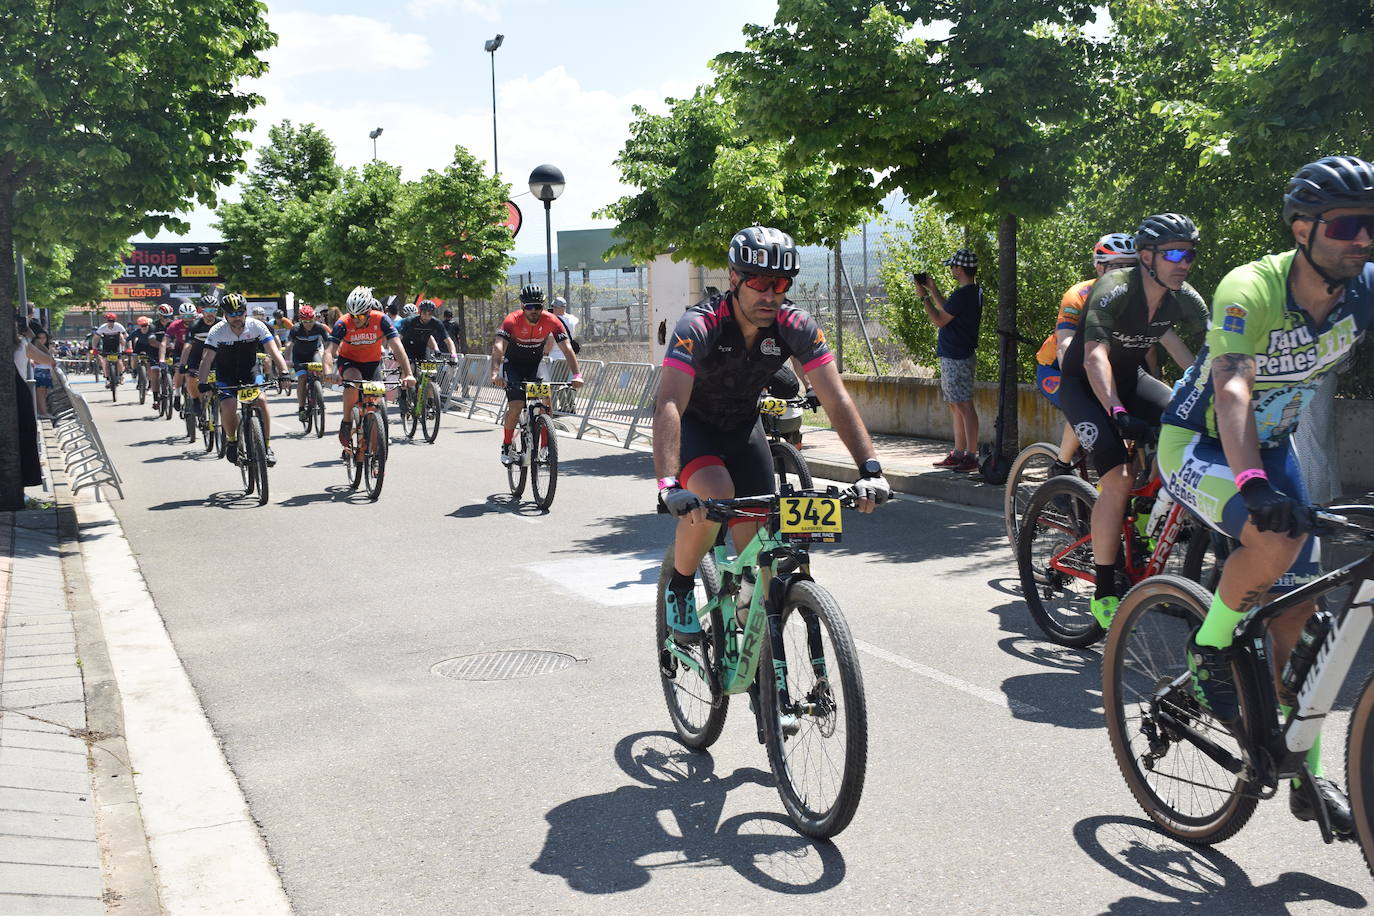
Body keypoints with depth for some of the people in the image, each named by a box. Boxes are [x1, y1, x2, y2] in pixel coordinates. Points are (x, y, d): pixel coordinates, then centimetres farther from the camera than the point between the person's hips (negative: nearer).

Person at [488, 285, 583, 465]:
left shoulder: (551, 321, -21)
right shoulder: (512, 321, -27)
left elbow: (567, 349, -25)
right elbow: (498, 347, -39)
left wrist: (577, 375, -39)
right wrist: (495, 374, -55)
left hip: (536, 364, 2)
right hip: (513, 365, -2)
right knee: (516, 405, -19)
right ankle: (506, 447, 0)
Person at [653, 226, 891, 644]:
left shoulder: (797, 327, -21)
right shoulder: (699, 325, -31)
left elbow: (837, 400, -22)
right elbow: (669, 405, -41)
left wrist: (870, 468, -35)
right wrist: (668, 484, -55)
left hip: (742, 424, 4)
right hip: (693, 423, -3)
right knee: (715, 494, -33)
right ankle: (679, 587, -6)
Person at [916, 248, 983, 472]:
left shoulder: (963, 295, -19)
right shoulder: (975, 292, 14)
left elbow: (939, 319, -14)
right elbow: (947, 310, 24)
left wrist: (924, 296, -4)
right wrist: (933, 290, 23)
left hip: (956, 359, -11)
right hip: (955, 355, 11)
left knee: (964, 406, -9)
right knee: (955, 406, 15)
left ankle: (971, 456, -7)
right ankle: (958, 454, 21)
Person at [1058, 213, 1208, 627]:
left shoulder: (1184, 299, -9)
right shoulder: (1113, 291, -28)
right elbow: (1095, 357, -40)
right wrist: (1117, 413, -53)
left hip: (1130, 378, 7)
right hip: (1085, 384, -6)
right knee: (1119, 479, -24)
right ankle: (1103, 592, -14)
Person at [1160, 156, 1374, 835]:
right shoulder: (1251, 290, -28)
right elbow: (1232, 387, -41)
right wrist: (1251, 482, -55)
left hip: (1271, 447, 6)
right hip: (1198, 446, -5)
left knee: (1298, 608, 2)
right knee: (1279, 534, -34)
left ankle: (1307, 772, 15)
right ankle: (1210, 646, -6)